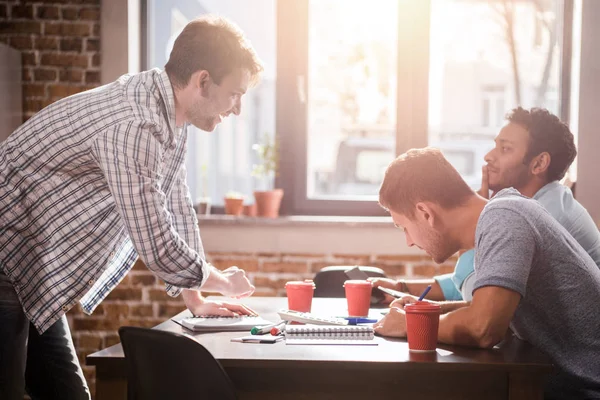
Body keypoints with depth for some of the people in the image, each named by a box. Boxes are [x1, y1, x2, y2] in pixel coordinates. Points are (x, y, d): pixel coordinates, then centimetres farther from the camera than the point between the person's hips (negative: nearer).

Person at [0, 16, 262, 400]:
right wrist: (223, 281, -7)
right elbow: (159, 249, -26)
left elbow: (176, 207, 14)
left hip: (34, 278, 10)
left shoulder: (171, 113, 3)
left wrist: (196, 299, 15)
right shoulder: (132, 127, -28)